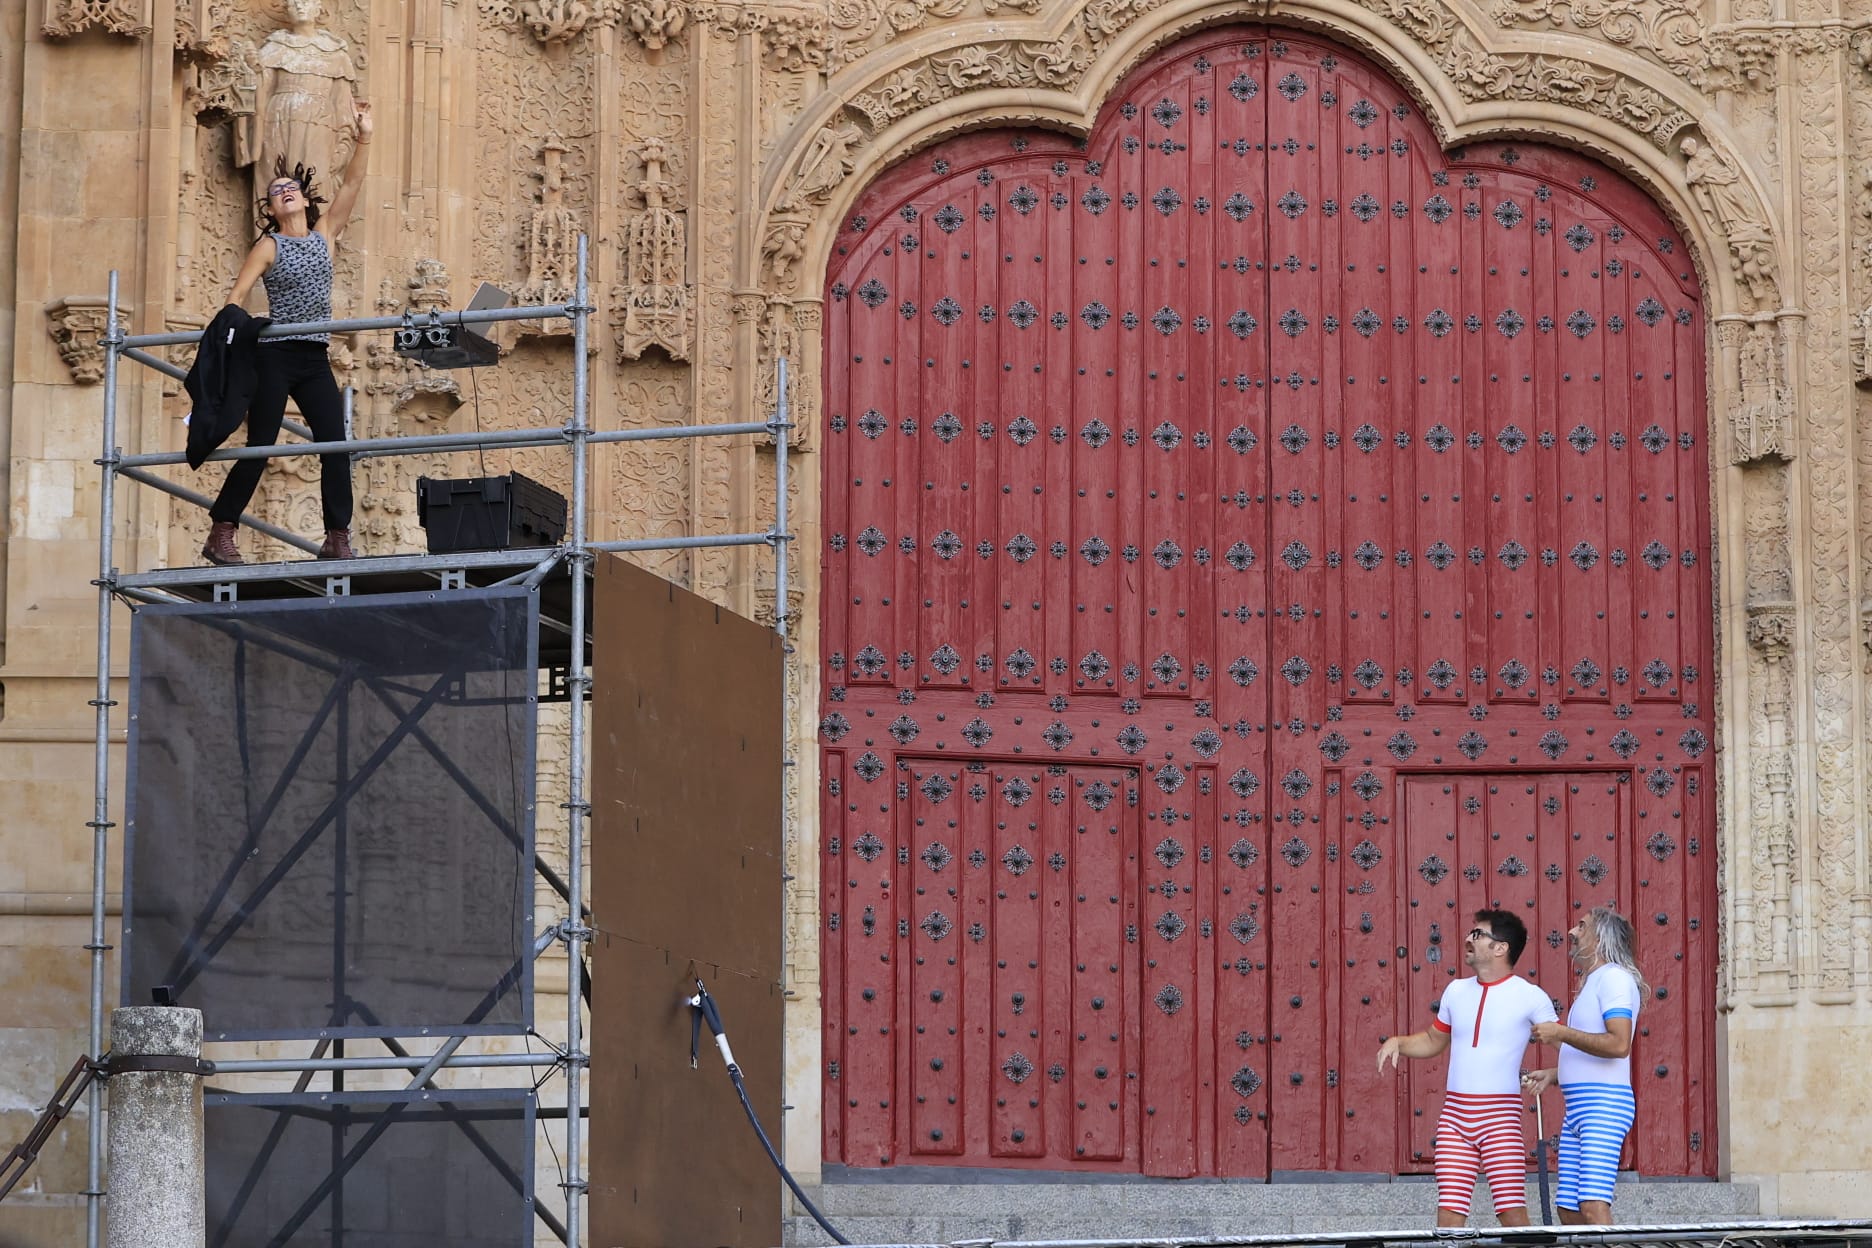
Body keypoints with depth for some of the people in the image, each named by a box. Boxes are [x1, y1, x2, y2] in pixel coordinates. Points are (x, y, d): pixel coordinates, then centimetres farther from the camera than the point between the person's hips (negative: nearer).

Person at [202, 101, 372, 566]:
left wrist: (363, 139, -8)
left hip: (315, 359, 4)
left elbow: (350, 186, 2)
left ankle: (337, 537, -3)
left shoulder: (324, 234, 10)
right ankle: (221, 532, 0)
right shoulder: (269, 246, -1)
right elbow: (238, 293, -9)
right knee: (259, 448, -5)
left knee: (336, 445, -5)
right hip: (275, 356, -4)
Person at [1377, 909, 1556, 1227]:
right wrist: (1397, 1042, 9)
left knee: (1512, 1212, -9)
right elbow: (1433, 1040, 27)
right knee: (1449, 1214, -1)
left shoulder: (1530, 997, -3)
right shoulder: (1456, 991, 14)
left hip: (1500, 1116, -5)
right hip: (1454, 1114, 5)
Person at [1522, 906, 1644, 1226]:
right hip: (1578, 1107, 10)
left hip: (1604, 1104, -10)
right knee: (1569, 1210, 7)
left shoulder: (1614, 978, -8)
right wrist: (1552, 1074, 23)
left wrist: (1562, 1033, -17)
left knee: (1594, 1207, -19)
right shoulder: (1592, 982, 23)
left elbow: (1618, 1044, -22)